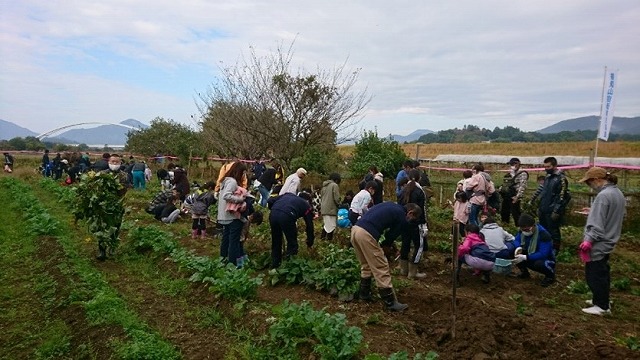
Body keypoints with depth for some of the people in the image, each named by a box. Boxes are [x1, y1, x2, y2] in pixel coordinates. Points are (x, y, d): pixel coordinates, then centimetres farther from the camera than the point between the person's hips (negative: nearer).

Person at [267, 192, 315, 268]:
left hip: (273, 214, 5)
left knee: (275, 242, 23)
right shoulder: (306, 205, 24)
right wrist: (310, 242, 35)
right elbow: (309, 225, 25)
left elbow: (270, 201, 21)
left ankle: (274, 265, 34)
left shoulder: (287, 195, 33)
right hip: (286, 216, -5)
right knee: (292, 244, 16)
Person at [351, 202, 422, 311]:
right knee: (381, 269, 3)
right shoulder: (403, 219, 4)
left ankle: (364, 294, 34)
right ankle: (391, 302, 12)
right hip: (366, 234, -8)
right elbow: (390, 237, 9)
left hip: (355, 229, 8)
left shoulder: (391, 205, 26)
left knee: (366, 266, 24)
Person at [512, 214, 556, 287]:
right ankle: (525, 272, 10)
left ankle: (550, 276, -4)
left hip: (546, 260, -6)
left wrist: (525, 257, -41)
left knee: (539, 264, -39)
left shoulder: (543, 234, -30)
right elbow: (516, 240, 1)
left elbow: (543, 254, -35)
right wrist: (519, 248, -23)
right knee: (514, 253, -15)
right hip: (531, 256, 6)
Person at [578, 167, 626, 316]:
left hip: (598, 243, -10)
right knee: (602, 272, 20)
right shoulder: (618, 193, 8)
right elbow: (617, 216, 19)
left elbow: (597, 224, -24)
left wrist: (588, 240, -22)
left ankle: (602, 306, 11)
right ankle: (602, 300, 32)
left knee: (594, 274, 1)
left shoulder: (603, 195, -22)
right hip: (609, 241, 10)